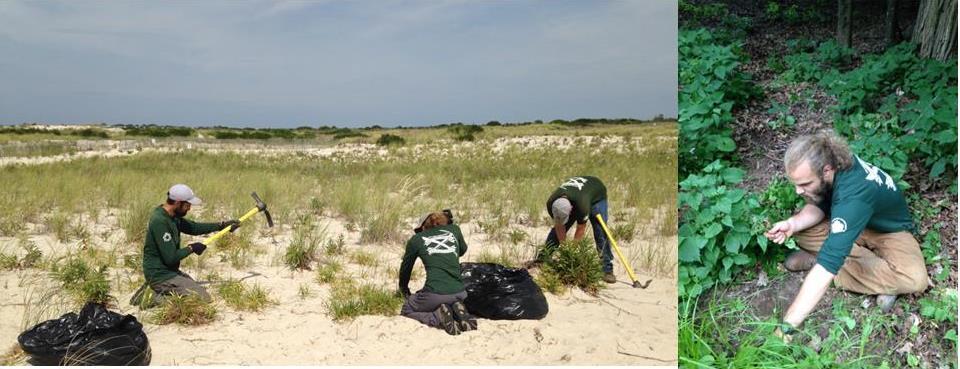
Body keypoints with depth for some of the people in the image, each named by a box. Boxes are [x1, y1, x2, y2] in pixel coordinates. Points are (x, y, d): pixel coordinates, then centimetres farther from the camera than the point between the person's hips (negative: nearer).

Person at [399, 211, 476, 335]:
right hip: (459, 293, 4)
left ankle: (439, 318, -5)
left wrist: (404, 290, 40)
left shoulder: (416, 239, 10)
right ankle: (459, 313, 2)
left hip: (435, 294, -4)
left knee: (406, 311, 22)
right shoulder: (454, 230, 13)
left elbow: (406, 268, 23)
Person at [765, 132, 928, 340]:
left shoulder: (853, 196, -44)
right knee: (802, 231, -20)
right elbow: (819, 206, -5)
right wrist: (792, 223, -29)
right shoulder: (828, 160, -23)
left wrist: (787, 326, -54)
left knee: (915, 278, -35)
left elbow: (829, 263, -51)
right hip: (854, 224, 6)